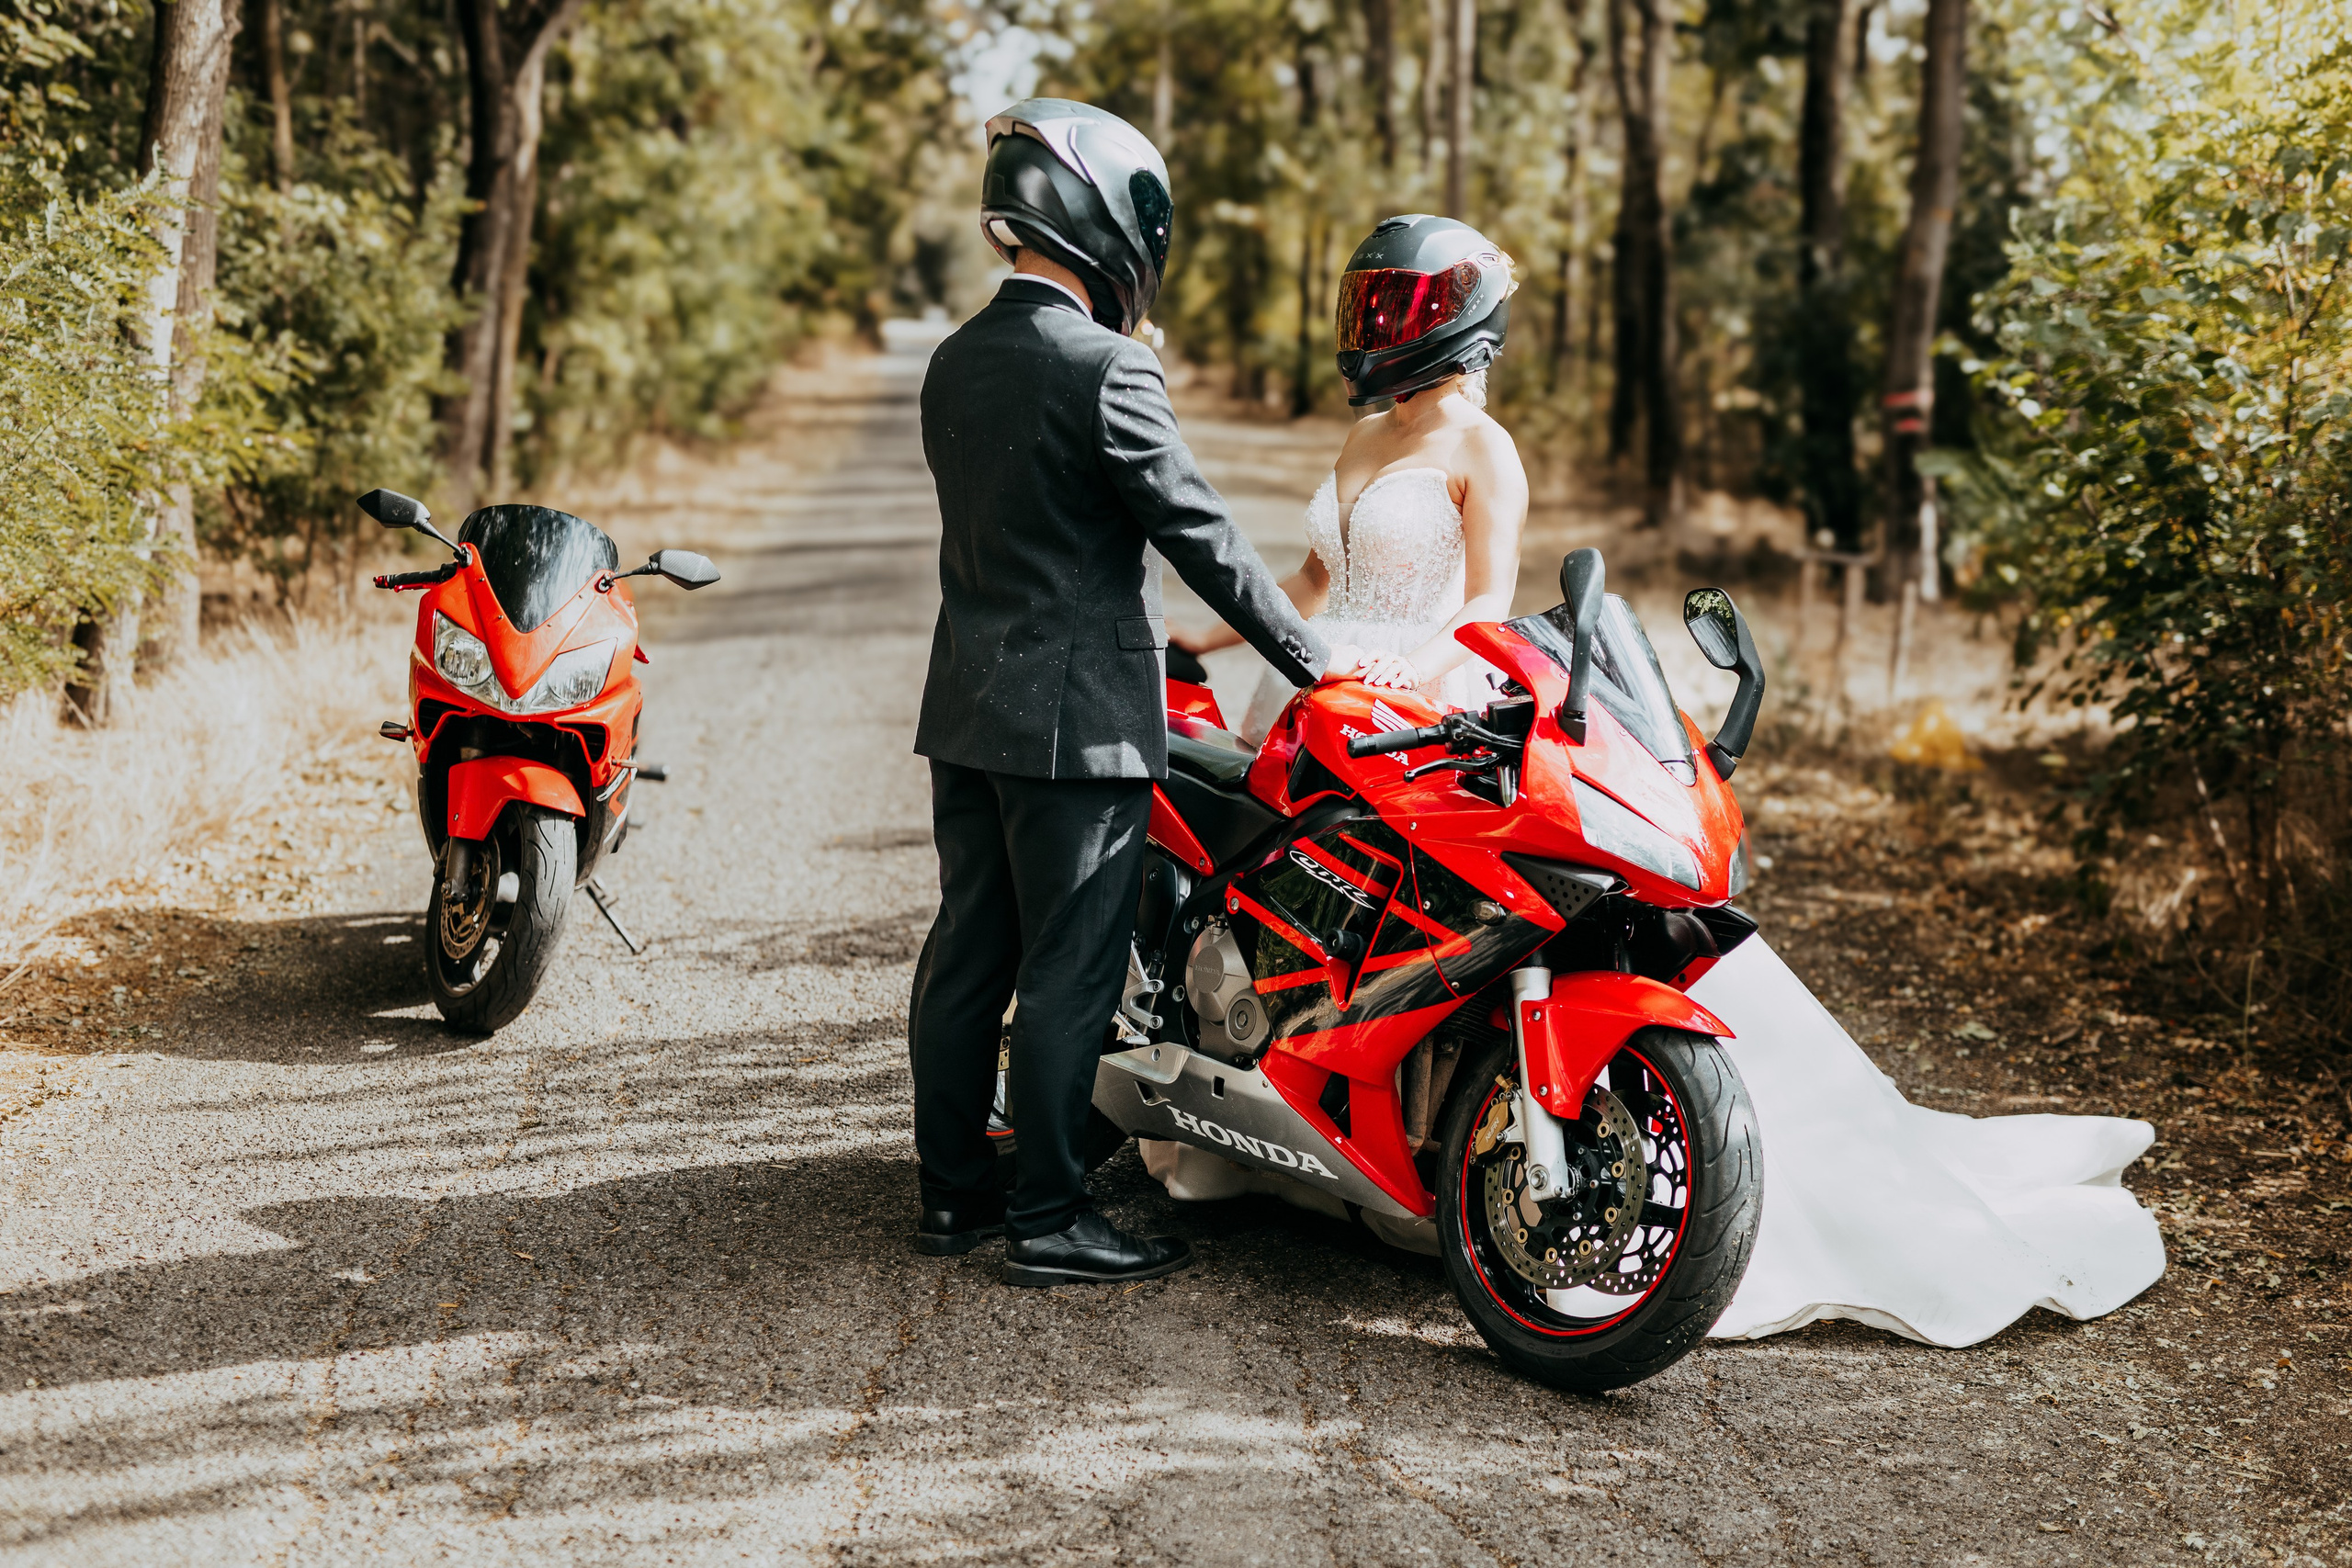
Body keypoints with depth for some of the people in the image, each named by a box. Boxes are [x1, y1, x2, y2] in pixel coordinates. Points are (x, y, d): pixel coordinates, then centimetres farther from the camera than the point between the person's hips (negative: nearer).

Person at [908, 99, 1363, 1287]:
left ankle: (952, 1190, 21)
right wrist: (1311, 657, -5)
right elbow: (1197, 533, -14)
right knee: (1068, 972, -1)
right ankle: (1048, 1220, 5)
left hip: (967, 704, 8)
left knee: (967, 951, 13)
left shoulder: (956, 363, 10)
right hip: (1082, 714, -8)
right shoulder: (1105, 370, -16)